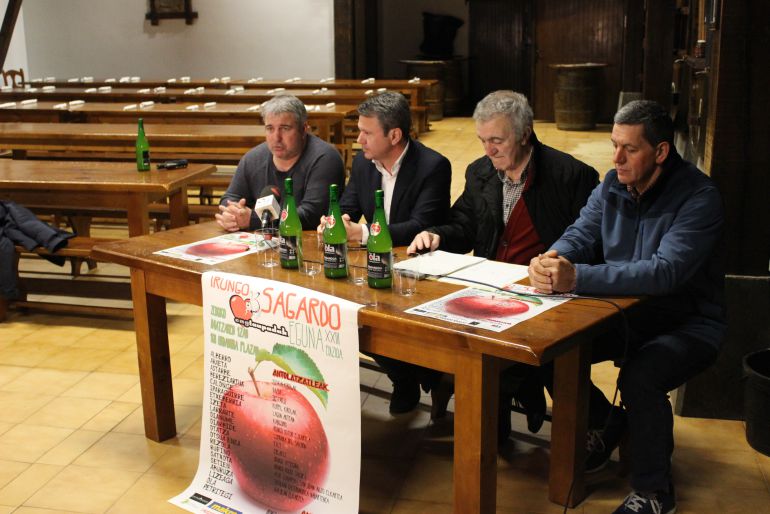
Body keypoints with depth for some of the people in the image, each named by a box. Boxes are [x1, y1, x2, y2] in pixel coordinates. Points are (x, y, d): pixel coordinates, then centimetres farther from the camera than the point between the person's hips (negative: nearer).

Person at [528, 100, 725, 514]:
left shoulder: (698, 198, -20)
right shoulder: (613, 185, 1)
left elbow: (666, 271, -34)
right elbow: (580, 234, -6)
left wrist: (577, 278, -43)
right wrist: (552, 259, -32)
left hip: (686, 323, -6)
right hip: (623, 313, 6)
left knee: (639, 377, -34)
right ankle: (606, 422, 17)